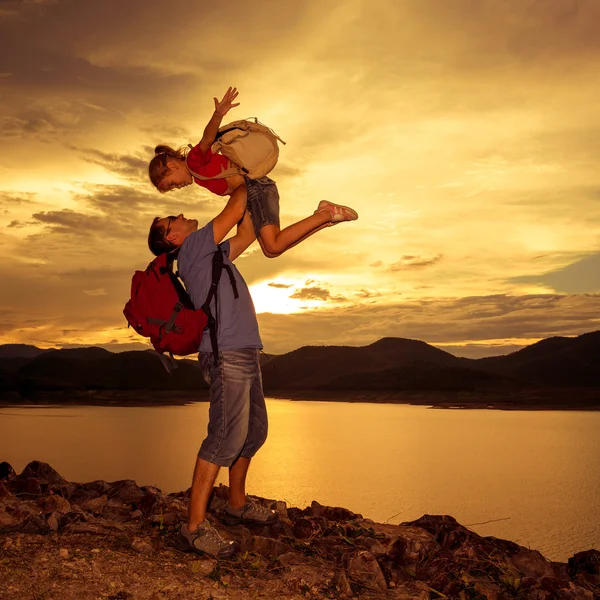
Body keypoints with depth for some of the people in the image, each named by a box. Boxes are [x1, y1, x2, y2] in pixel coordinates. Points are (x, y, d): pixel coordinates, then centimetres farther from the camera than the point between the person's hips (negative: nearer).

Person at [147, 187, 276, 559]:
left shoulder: (212, 253, 23)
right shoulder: (192, 247, -3)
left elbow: (246, 234, 25)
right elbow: (234, 210, -5)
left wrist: (246, 187, 21)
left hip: (245, 354, 10)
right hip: (227, 355, -10)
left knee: (254, 431, 15)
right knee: (226, 437, -16)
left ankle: (237, 505, 28)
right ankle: (195, 527, -13)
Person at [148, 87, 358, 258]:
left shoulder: (194, 159, -5)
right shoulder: (198, 174, 24)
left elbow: (207, 138, -26)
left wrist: (218, 114, -44)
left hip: (256, 187, -10)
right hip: (250, 195, 10)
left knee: (273, 246, -22)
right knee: (271, 249, 6)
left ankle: (326, 214, -15)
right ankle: (321, 217, 5)